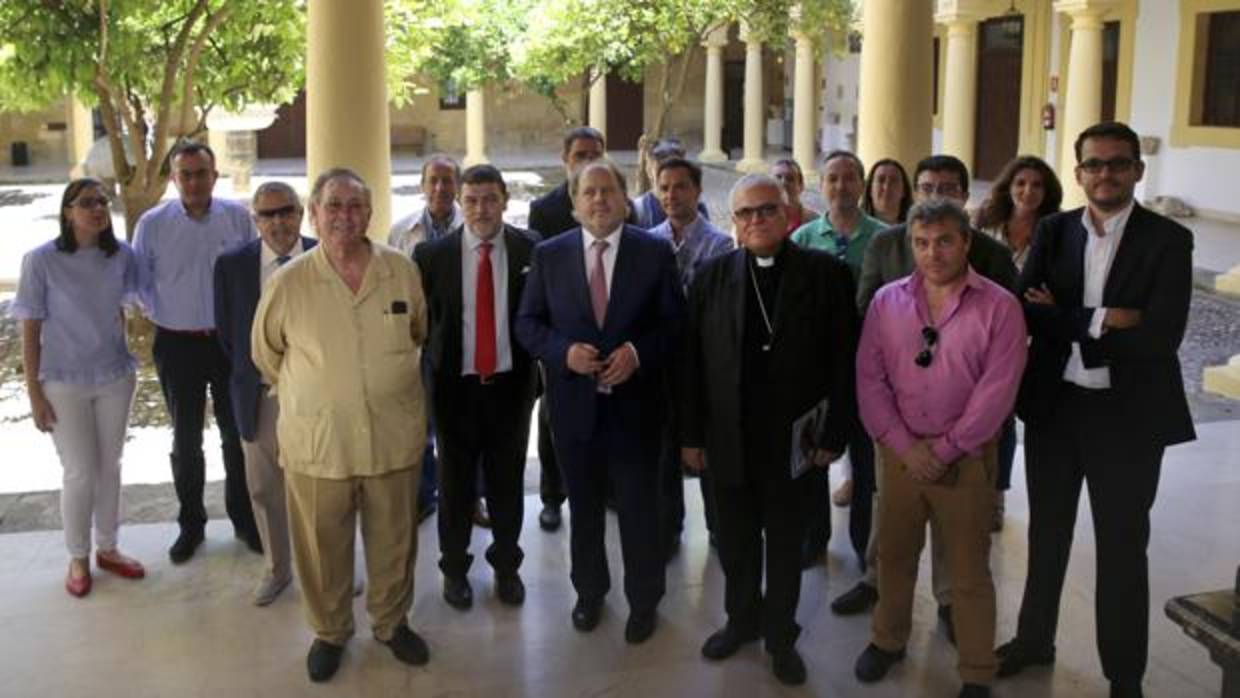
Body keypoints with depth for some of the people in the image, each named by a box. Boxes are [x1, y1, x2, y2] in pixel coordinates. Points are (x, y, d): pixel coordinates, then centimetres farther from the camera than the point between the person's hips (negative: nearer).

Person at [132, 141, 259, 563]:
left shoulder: (237, 216, -7)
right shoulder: (153, 224, -8)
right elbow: (138, 280, 4)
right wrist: (162, 316, 1)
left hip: (231, 340, 0)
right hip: (177, 344, 0)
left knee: (237, 433, 11)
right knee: (186, 439, 12)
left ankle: (243, 517, 26)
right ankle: (190, 524, 26)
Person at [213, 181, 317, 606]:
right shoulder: (232, 265, -3)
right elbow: (227, 334, 6)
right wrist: (251, 378, 6)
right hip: (261, 397, 2)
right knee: (265, 489, 13)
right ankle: (277, 569, 32)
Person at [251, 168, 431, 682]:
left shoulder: (403, 270, -4)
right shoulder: (288, 282, -9)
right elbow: (265, 354, 6)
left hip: (394, 439, 2)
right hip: (316, 443, -1)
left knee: (393, 543, 17)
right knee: (322, 548, 13)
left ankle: (392, 622, 41)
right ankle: (329, 631, 37)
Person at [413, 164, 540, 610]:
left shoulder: (530, 250, -5)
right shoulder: (432, 254, -5)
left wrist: (541, 372, -5)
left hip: (511, 384, 0)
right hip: (456, 384, 0)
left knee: (508, 480, 13)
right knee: (456, 482, 12)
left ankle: (506, 566, 32)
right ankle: (454, 568, 31)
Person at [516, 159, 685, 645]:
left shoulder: (655, 251, -3)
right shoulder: (549, 254, 1)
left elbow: (675, 321, -3)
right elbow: (527, 323, 2)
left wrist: (638, 352, -19)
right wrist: (564, 351, -16)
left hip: (635, 403, -1)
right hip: (574, 403, 2)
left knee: (640, 508, 8)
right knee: (584, 507, 17)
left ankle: (643, 601, 28)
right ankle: (589, 591, 38)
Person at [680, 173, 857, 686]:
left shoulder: (826, 273, -6)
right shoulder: (713, 277, 1)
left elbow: (844, 359, -7)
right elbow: (692, 361, 1)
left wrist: (834, 434, -9)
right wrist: (691, 434, -1)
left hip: (795, 443, -2)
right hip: (729, 441, 2)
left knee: (786, 546, 14)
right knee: (736, 543, 17)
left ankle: (781, 635, 33)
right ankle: (742, 620, 39)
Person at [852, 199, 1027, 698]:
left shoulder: (999, 306, -7)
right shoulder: (886, 301, 2)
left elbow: (997, 389, -12)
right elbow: (869, 378, -1)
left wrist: (945, 450, -12)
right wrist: (904, 446, -9)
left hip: (966, 459, -3)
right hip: (900, 453, 3)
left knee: (969, 571, 7)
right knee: (894, 555, 17)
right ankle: (888, 640, 38)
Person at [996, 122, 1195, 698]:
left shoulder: (1168, 240, -9)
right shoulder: (1053, 231, 1)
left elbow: (1160, 337, -19)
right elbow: (1026, 311, -10)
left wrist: (1065, 322, -17)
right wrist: (1100, 321, -21)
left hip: (1128, 414, -3)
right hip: (1053, 405, 3)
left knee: (1122, 547, 9)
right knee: (1047, 531, 19)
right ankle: (1034, 638, 39)